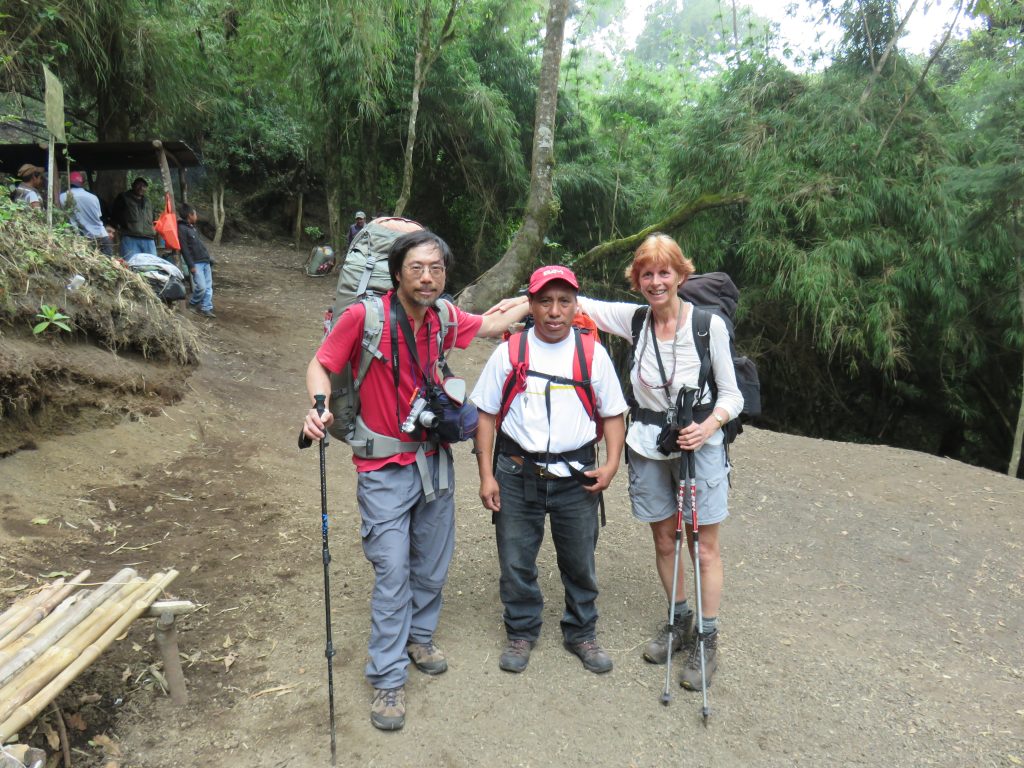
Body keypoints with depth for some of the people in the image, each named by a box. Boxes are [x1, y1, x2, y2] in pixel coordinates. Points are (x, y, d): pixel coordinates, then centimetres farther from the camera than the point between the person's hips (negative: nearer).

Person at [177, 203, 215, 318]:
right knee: (201, 286, -14)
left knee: (209, 286, 5)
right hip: (196, 263, -9)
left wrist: (208, 258, 21)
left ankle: (206, 308, 9)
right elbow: (184, 249, -14)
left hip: (205, 261, 9)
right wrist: (191, 265, -18)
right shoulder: (181, 229, -10)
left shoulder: (193, 227, 18)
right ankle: (192, 304, 8)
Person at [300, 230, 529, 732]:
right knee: (393, 572, -3)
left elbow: (490, 325, 17)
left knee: (433, 563, 18)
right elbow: (320, 364, -10)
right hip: (385, 468, -5)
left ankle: (419, 637, 43)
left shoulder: (444, 318, -2)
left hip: (434, 460, 5)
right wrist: (319, 408, -28)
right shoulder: (365, 316, -17)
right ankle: (388, 679, 14)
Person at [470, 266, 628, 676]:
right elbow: (486, 414, 1)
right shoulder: (509, 352, -2)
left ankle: (581, 633, 36)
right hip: (517, 472, 0)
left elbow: (613, 413, 7)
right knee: (516, 561, 11)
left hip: (577, 477, 1)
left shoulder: (593, 353, 1)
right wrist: (487, 475, -4)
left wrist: (612, 463, -8)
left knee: (580, 561, 13)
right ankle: (521, 632, 33)